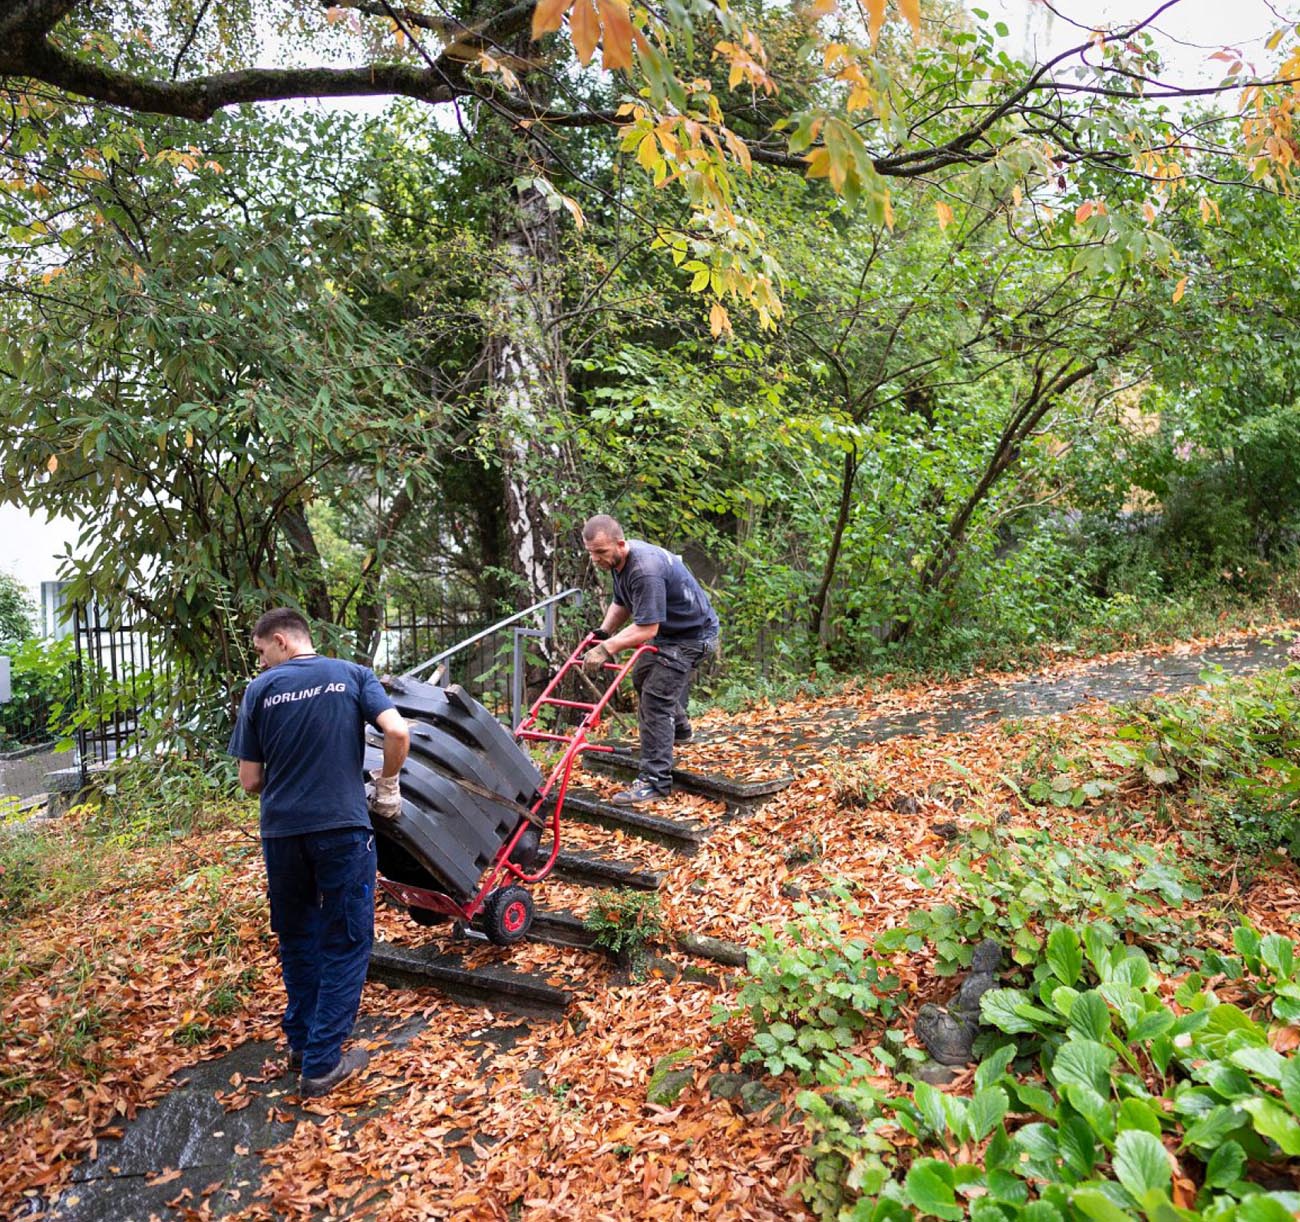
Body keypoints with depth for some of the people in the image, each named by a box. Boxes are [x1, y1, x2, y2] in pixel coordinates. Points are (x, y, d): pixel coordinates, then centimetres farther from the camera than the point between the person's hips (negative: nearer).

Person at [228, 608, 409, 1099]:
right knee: (345, 945, 9)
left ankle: (301, 1041, 34)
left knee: (297, 940, 21)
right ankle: (322, 1063, 12)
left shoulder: (260, 690, 1)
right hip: (342, 828, -2)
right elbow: (397, 732, -14)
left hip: (282, 832, 2)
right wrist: (386, 783, 4)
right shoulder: (353, 675, 0)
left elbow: (249, 780, 2)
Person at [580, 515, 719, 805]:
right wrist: (603, 633, -4)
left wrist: (606, 648, -39)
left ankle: (655, 781, -12)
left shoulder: (645, 571, -35)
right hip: (669, 631, 11)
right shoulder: (619, 560, -3)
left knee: (655, 698, -17)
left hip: (692, 636, -11)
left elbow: (646, 628, -37)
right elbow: (621, 604, 10)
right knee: (643, 676, 27)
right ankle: (678, 731, 52)